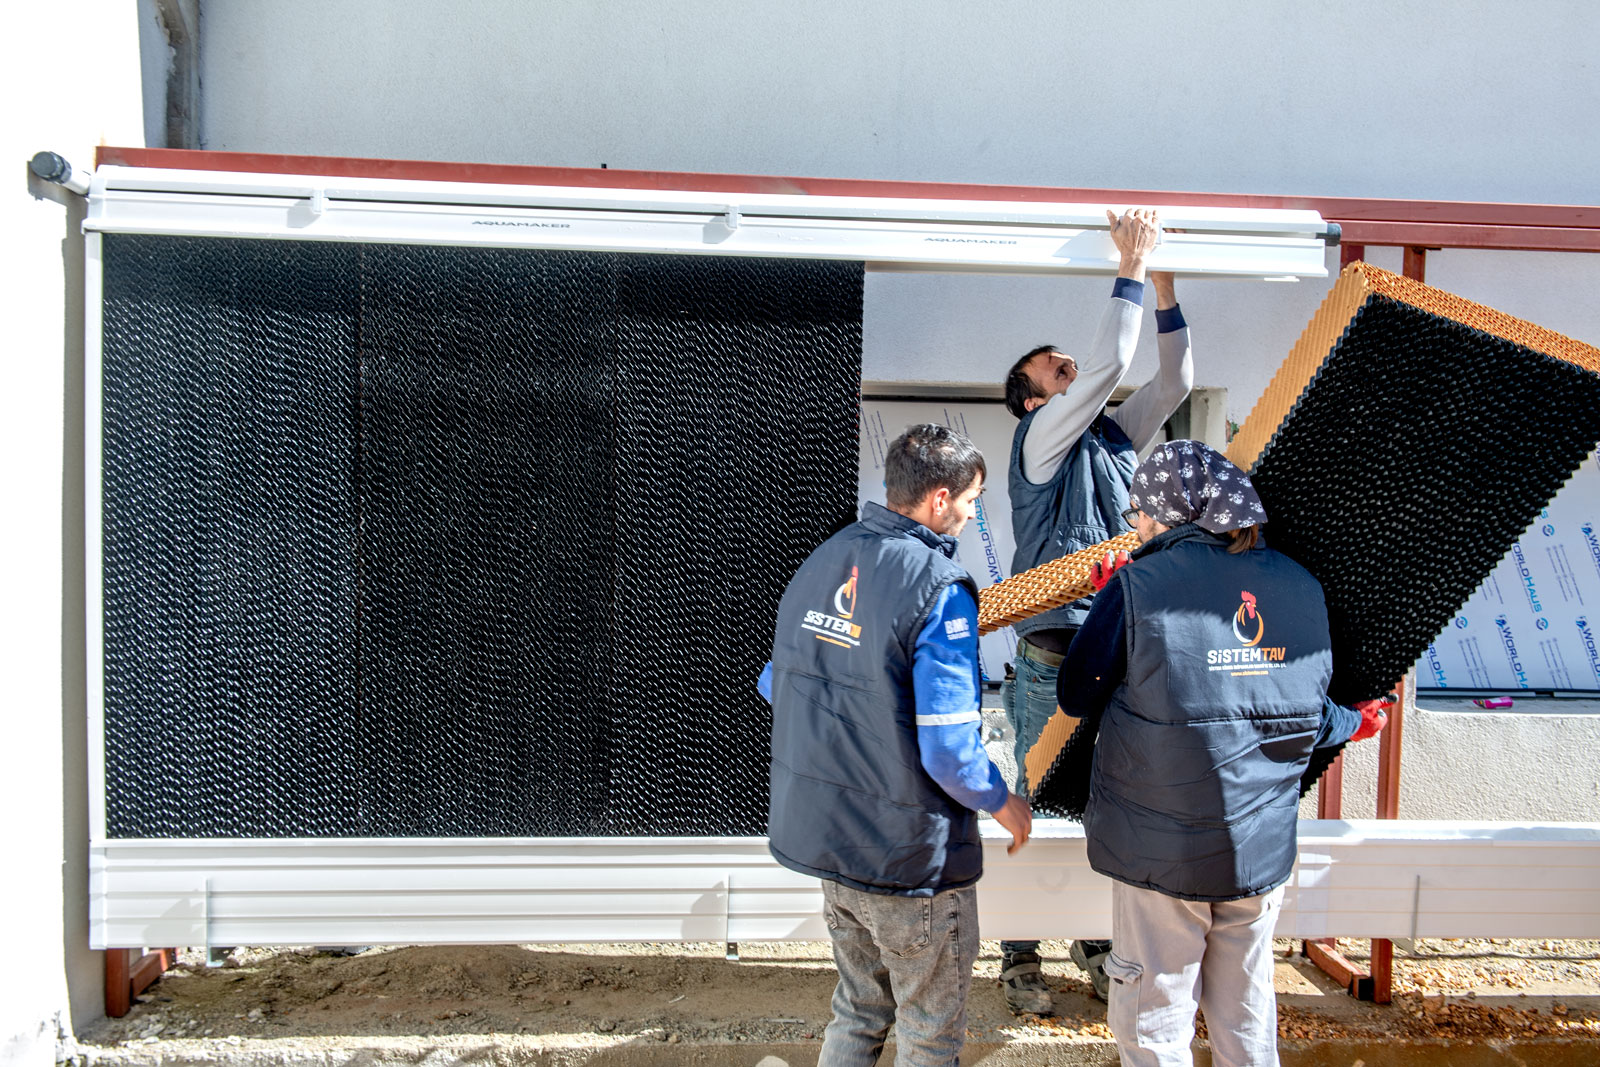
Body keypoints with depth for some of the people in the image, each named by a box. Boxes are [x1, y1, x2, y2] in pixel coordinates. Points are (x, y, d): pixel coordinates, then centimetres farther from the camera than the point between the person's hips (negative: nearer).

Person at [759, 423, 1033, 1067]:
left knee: (858, 1012, 26)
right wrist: (1005, 804, -5)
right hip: (910, 857, -7)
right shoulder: (938, 586, -21)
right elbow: (948, 749, -24)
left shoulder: (820, 562, 1)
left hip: (821, 836, 7)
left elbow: (774, 687, 10)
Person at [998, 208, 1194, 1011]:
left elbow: (1175, 381, 10)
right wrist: (1130, 269, -11)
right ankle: (1019, 955, 17)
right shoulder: (1042, 439, -7)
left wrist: (1163, 286, 3)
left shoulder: (1114, 438, 13)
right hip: (1052, 664, -6)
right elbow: (1110, 363, -18)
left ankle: (1095, 942, 30)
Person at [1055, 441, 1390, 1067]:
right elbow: (1307, 717, 6)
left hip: (1160, 847, -5)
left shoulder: (1138, 586, -14)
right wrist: (1354, 723, 29)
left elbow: (1076, 697, -5)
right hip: (1263, 845, 5)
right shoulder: (1301, 586, 1)